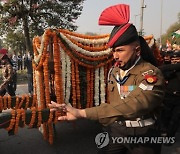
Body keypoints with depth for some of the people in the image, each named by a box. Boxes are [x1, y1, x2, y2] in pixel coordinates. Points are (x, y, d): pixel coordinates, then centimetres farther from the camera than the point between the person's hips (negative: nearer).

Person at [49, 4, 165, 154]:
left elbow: (128, 108, -36)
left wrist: (81, 112, -42)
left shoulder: (151, 75, -23)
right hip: (115, 133, 5)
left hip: (141, 139, -5)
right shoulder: (113, 71, 0)